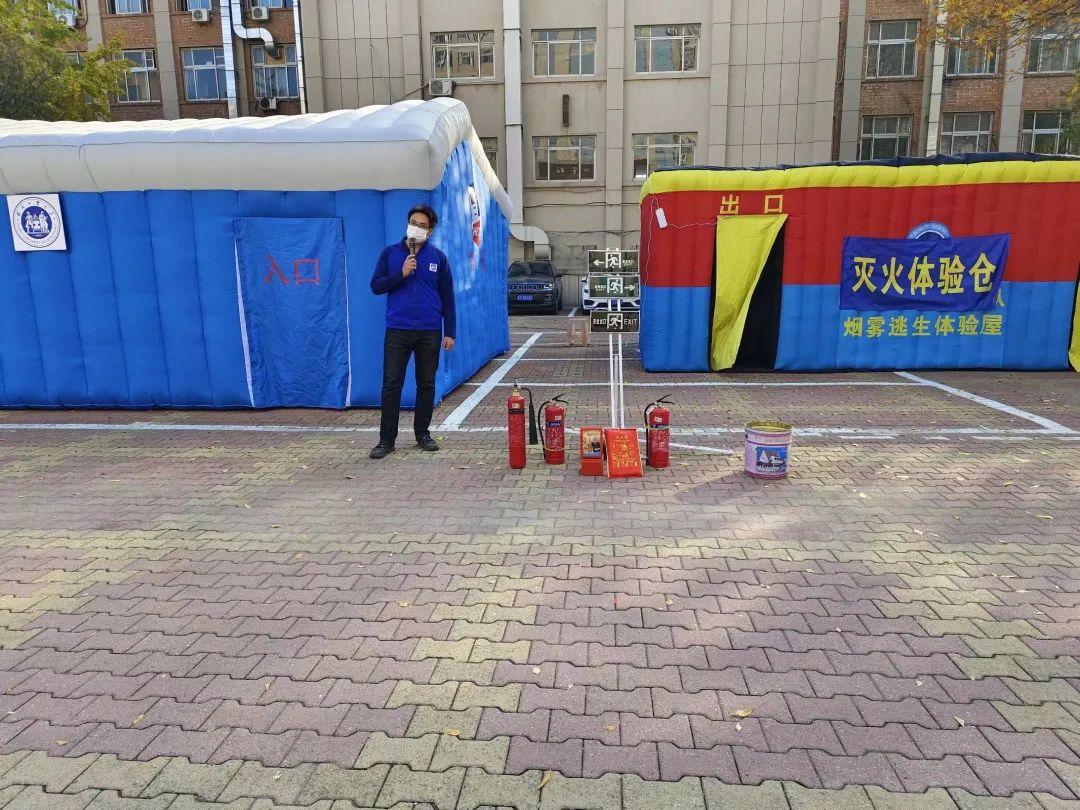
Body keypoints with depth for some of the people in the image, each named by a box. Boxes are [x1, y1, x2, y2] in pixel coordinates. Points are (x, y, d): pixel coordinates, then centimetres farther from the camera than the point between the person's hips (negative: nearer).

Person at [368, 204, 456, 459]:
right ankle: (387, 439, 5)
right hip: (397, 330, 0)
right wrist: (401, 274, -12)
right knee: (391, 384, -2)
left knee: (426, 384, 8)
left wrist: (450, 332, 1)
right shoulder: (390, 253, 5)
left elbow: (447, 297, 5)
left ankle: (423, 433, 21)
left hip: (429, 332, 1)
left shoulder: (438, 257, 5)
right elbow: (376, 286, 2)